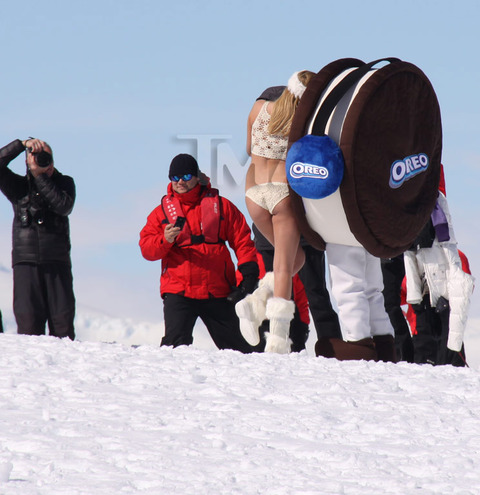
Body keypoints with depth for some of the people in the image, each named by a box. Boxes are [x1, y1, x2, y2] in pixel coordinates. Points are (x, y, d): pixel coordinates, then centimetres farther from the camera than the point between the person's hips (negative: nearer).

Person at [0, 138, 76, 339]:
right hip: (26, 261, 0)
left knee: (63, 321, -5)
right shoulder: (18, 185, 11)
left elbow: (64, 206, -9)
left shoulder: (64, 183, 11)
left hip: (57, 261, 0)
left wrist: (39, 178, -9)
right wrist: (23, 144, -8)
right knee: (28, 322, -10)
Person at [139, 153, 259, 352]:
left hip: (217, 291, 1)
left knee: (234, 344, 8)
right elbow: (146, 248, 3)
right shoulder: (162, 211, 10)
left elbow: (242, 241, 8)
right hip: (178, 292, 0)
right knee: (177, 343, -21)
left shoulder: (221, 206, 9)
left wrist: (249, 274, -2)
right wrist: (165, 240, -18)